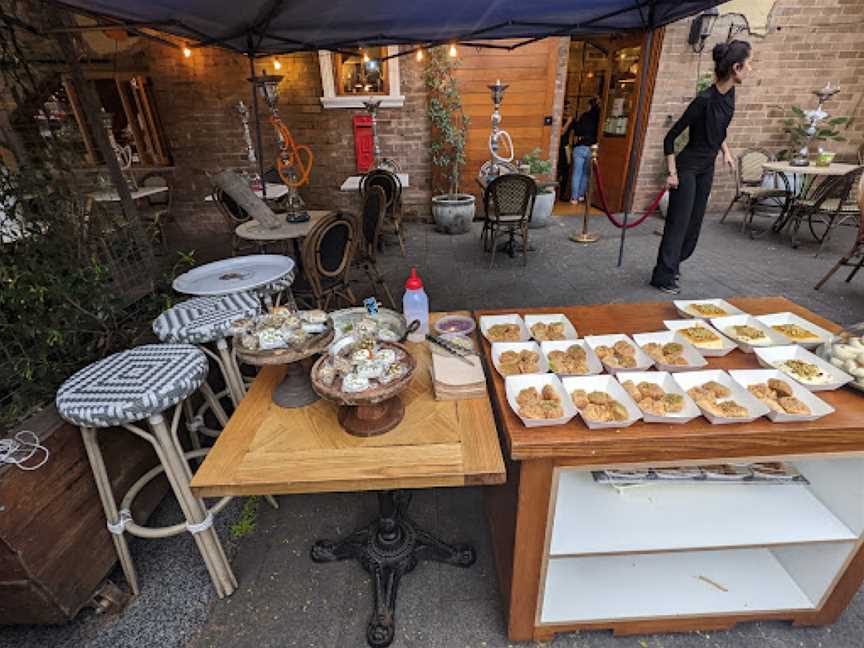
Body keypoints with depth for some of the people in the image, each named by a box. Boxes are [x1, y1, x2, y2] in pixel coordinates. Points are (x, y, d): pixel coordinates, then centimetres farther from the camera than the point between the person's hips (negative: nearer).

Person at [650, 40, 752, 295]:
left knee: (694, 222, 12)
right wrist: (672, 173, -17)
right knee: (678, 223, -6)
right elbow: (670, 138, -18)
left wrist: (726, 152, 12)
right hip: (688, 168, -9)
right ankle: (663, 277, 3)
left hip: (707, 168, 9)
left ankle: (670, 266, 27)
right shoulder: (704, 100, -22)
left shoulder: (729, 94, 2)